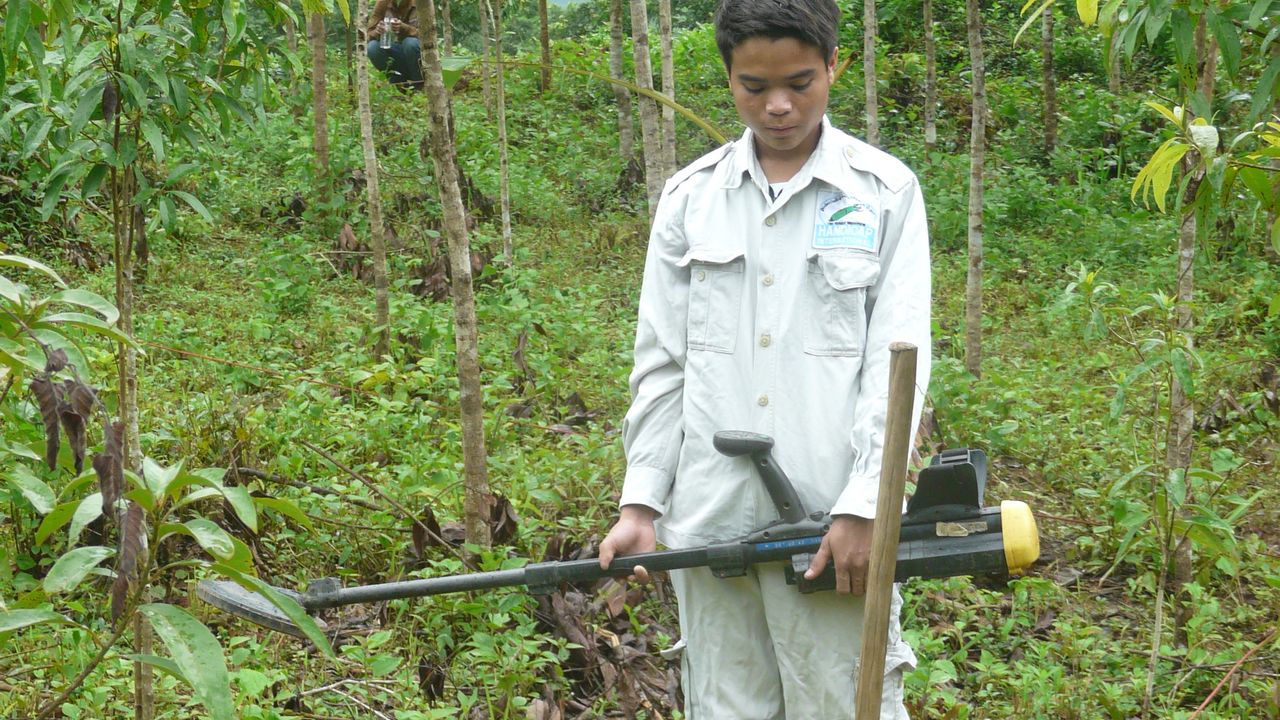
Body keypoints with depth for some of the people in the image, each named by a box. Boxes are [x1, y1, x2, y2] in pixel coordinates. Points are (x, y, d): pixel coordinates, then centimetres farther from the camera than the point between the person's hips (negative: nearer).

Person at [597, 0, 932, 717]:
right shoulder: (690, 196, 8)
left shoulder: (884, 192, 1)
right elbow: (661, 362, 9)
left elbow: (896, 361, -4)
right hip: (708, 523, 3)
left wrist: (862, 508, -12)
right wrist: (640, 503, 2)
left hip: (834, 524, -3)